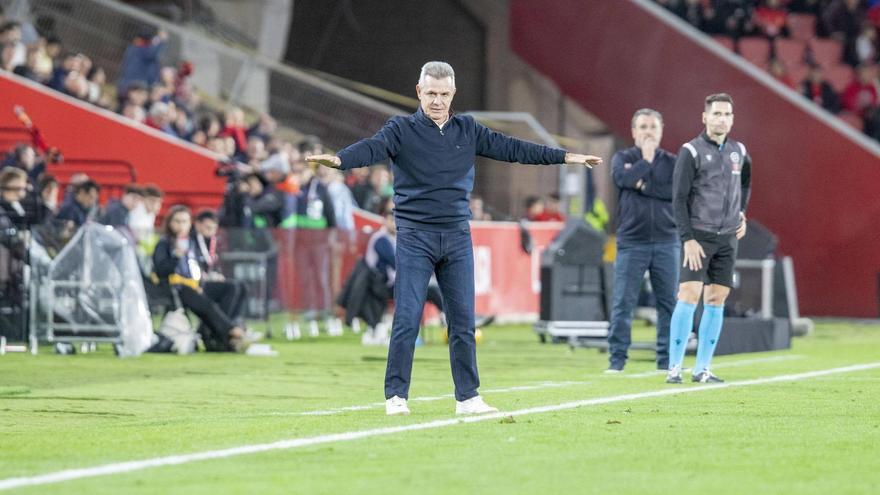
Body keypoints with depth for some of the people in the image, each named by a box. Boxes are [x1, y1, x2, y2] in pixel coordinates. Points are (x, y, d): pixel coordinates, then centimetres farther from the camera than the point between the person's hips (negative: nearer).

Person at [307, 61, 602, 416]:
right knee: (407, 319, -6)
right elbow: (372, 148, -18)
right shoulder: (402, 130, -2)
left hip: (457, 238, 4)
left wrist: (565, 157, 10)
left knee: (463, 320, 5)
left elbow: (510, 148, 12)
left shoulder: (468, 131, 11)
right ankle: (396, 396, 1)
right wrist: (339, 159, -39)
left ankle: (467, 397, 12)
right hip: (415, 237, -4)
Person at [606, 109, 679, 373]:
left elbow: (678, 190, -9)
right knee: (623, 303, -4)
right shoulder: (623, 158, 7)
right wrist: (646, 160, -7)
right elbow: (623, 178, -15)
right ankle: (617, 358, 1)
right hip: (632, 242, -1)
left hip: (666, 242, 1)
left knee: (669, 302, 2)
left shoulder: (671, 162, 9)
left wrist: (643, 185, -10)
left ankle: (667, 358, 8)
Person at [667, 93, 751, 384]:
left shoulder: (738, 152, 11)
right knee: (689, 297, -13)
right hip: (698, 237, -5)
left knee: (716, 300, 3)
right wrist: (687, 239, -16)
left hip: (727, 239, 5)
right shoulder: (691, 151, -6)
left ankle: (702, 369, 7)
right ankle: (674, 368, -10)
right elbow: (679, 198, -9)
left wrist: (742, 212, 21)